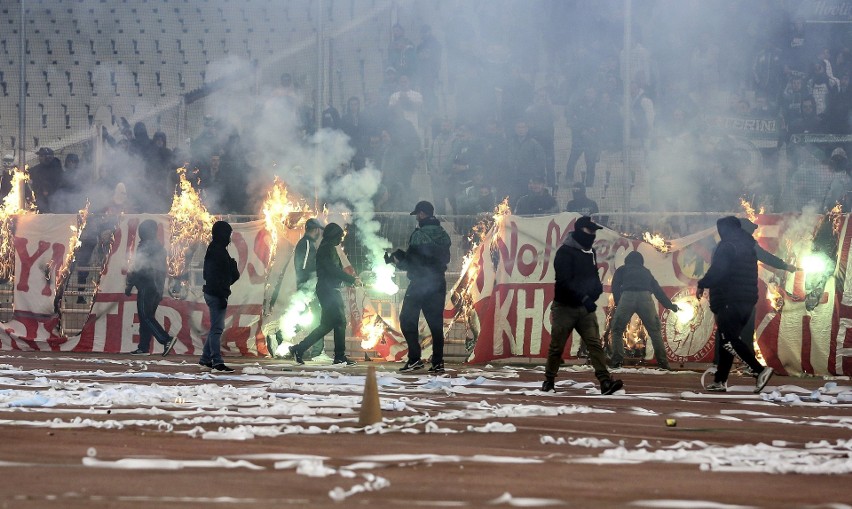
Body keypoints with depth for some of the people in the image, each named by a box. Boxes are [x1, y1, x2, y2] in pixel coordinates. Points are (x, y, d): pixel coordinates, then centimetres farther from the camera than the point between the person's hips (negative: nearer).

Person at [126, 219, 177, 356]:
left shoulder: (145, 246, -11)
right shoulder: (159, 247, 17)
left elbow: (138, 268, -15)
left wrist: (129, 284, -8)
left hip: (146, 287, -9)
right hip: (157, 288, 9)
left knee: (145, 316, -9)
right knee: (147, 317, 11)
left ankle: (166, 339, -20)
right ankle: (143, 347, 10)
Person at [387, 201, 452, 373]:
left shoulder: (420, 235, -14)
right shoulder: (443, 234, 9)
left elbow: (411, 262, -15)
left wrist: (396, 260, 6)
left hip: (419, 283, -7)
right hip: (439, 283, 7)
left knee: (407, 320, 1)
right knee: (436, 323, 8)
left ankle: (415, 359, -9)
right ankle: (437, 362, 4)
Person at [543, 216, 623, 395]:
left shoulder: (590, 252, 12)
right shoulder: (565, 252, -13)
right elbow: (565, 281, -22)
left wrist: (597, 287, -1)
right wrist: (584, 298, -31)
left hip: (585, 307, 6)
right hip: (565, 307, -6)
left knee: (595, 343, -9)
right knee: (557, 346, 5)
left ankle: (605, 381, -19)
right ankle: (549, 380, 23)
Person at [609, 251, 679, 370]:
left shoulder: (622, 270, 27)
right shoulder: (646, 272, 33)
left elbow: (615, 287, 14)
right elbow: (658, 290, 33)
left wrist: (617, 302, 21)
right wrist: (669, 305, 40)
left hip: (627, 297, -2)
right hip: (645, 297, 2)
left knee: (617, 330, 11)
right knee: (654, 331, 10)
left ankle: (616, 361, -1)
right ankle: (662, 362, 3)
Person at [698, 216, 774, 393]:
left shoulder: (727, 246, -7)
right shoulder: (748, 247, 20)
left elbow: (717, 271, -19)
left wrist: (702, 285, -7)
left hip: (729, 300, -9)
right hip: (748, 300, 9)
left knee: (728, 340, -11)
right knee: (729, 339, 14)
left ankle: (760, 370, -24)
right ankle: (720, 380, 14)